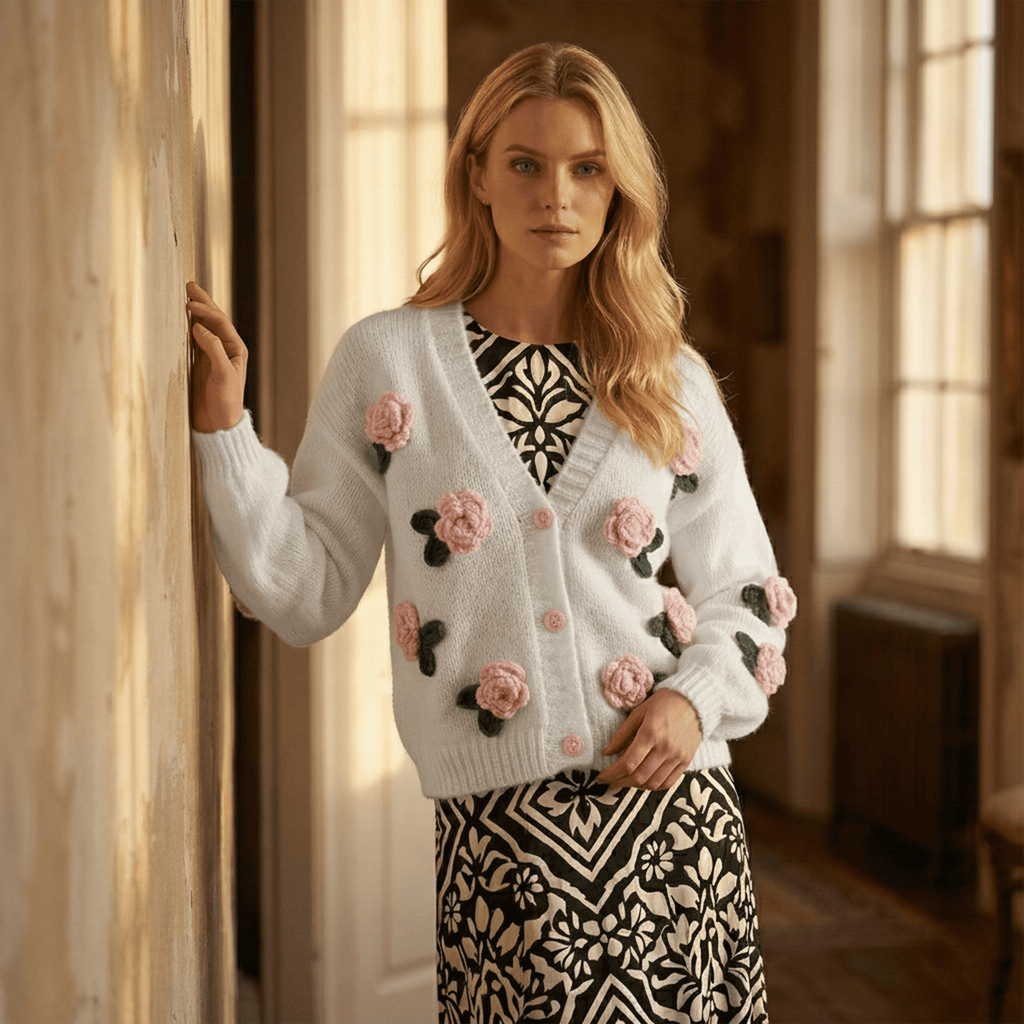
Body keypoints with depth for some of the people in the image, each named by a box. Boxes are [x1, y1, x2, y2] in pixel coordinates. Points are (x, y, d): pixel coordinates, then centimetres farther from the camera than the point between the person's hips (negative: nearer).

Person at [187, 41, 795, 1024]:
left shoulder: (672, 383, 8)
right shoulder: (385, 360, 2)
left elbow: (744, 597, 13)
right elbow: (307, 592, 1)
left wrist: (696, 696, -6)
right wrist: (220, 425, -8)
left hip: (674, 807, 2)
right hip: (501, 833, -2)